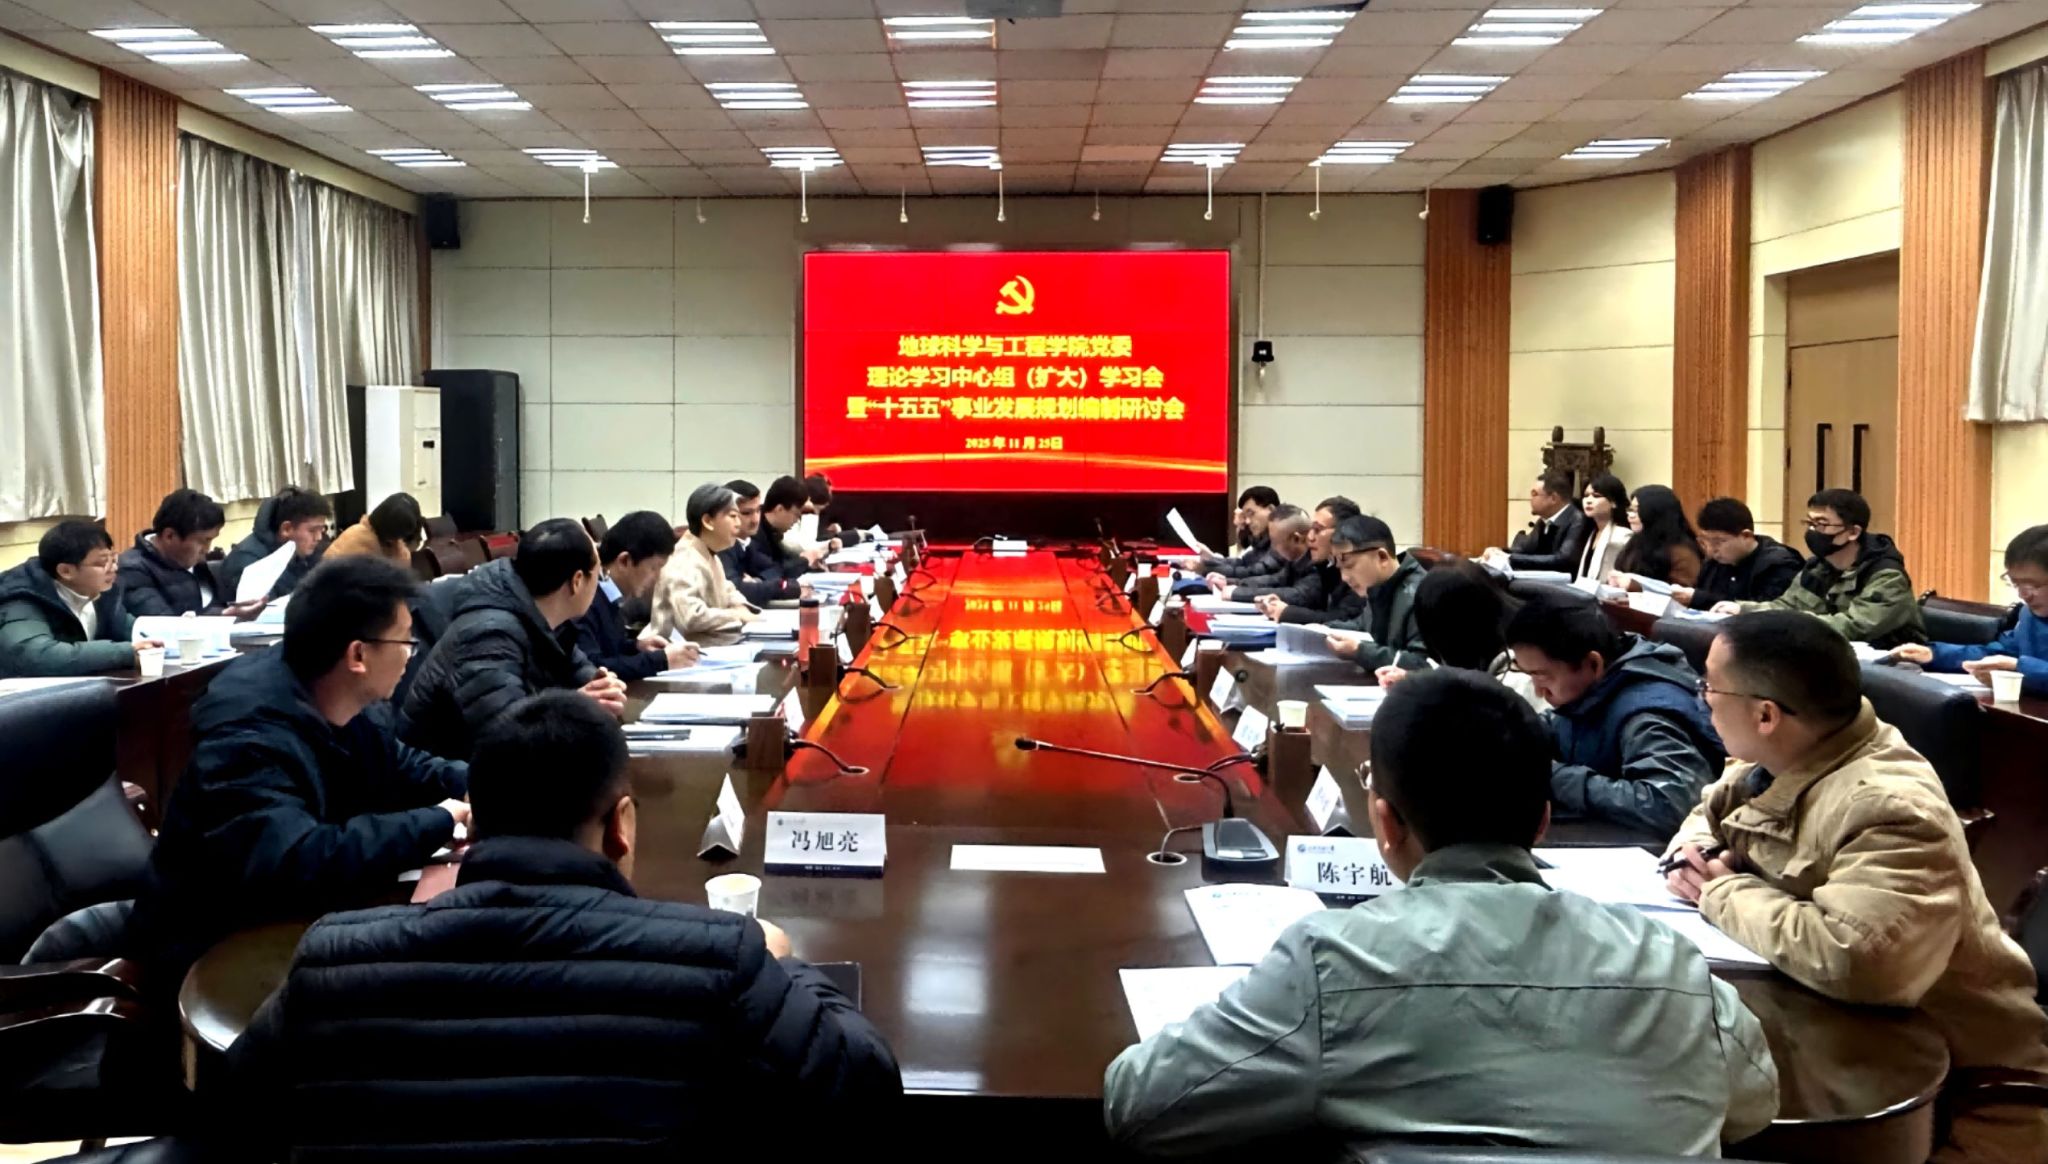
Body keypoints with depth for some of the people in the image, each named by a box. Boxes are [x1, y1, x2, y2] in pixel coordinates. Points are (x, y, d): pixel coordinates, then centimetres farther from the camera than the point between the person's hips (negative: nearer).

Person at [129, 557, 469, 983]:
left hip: (294, 918, 8)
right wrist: (438, 822, -32)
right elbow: (300, 865, -42)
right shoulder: (248, 738, -30)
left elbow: (401, 769, 14)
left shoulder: (337, 703, -4)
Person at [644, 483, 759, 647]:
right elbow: (691, 617, -33)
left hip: (712, 643, 10)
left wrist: (740, 607, 4)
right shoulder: (684, 561, -20)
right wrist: (737, 615, -21)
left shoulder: (710, 557, 13)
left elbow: (726, 592, 28)